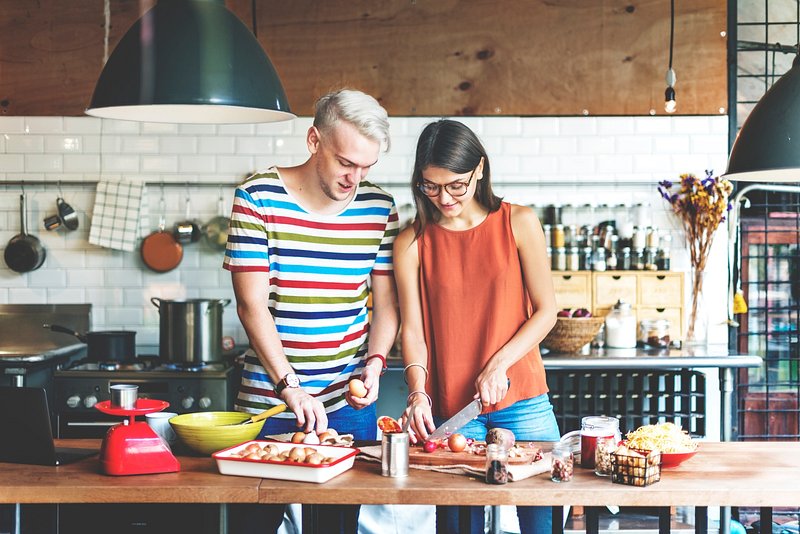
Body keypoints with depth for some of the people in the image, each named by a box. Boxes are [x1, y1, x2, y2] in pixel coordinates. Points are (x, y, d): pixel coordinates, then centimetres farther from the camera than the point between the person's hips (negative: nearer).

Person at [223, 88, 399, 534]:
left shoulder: (379, 208, 1)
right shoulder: (258, 198, -9)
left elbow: (385, 300, 6)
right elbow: (251, 304, -13)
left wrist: (376, 360, -12)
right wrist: (289, 386, -22)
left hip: (349, 401, 3)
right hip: (268, 399, -2)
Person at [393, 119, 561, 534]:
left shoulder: (519, 223, -1)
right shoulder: (412, 242, 0)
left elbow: (545, 310, -1)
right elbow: (412, 329, -2)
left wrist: (498, 366, -11)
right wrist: (418, 392, -17)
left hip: (522, 400, 0)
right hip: (449, 407, 0)